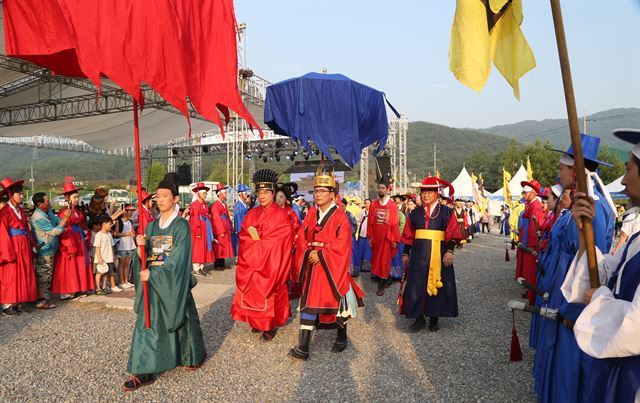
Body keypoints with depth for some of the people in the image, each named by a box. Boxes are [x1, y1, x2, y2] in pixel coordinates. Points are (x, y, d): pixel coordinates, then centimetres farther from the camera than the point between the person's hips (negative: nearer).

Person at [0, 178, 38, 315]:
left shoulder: (21, 211, 12)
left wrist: (32, 244, 3)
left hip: (24, 248, 8)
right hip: (11, 247, -8)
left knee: (23, 275, 10)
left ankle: (18, 303, 18)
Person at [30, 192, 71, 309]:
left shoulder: (49, 212, 4)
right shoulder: (38, 218, -23)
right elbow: (54, 231, -24)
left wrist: (64, 217, -5)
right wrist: (65, 218, -25)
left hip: (50, 250, 9)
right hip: (43, 252, -9)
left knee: (47, 275, 17)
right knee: (43, 276, 0)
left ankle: (45, 298, 27)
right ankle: (41, 301, 9)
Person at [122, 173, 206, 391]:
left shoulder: (181, 225, -9)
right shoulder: (152, 226, 8)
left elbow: (177, 259, -16)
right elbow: (144, 258, 6)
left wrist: (153, 274, -18)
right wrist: (140, 246, -14)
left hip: (173, 283, -5)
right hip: (152, 283, 5)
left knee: (181, 321, 9)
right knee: (148, 324, 2)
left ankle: (193, 356, 34)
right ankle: (144, 372, 8)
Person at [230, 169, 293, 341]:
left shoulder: (281, 215, -8)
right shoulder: (252, 214, 7)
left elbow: (278, 241, -14)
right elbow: (244, 237, 3)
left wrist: (257, 239, -13)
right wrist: (257, 239, -15)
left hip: (272, 264, -4)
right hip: (252, 263, 5)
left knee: (270, 294, 2)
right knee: (253, 292, 9)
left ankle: (271, 325, 16)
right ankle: (257, 322, 25)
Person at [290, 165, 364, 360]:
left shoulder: (340, 216, -8)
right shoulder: (311, 214, 7)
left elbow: (341, 245, -15)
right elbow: (302, 239, 6)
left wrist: (320, 255, -17)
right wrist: (309, 253, -11)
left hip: (332, 267, -4)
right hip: (312, 266, 4)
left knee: (336, 302, 8)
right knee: (309, 303, 1)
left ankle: (342, 337, 31)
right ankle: (303, 347, 3)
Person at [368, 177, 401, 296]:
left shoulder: (393, 206, -6)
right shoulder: (373, 204, 3)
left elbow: (395, 224, -6)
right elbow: (370, 222, 4)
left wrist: (395, 240, -7)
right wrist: (370, 237, 1)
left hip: (387, 238, -4)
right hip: (376, 238, 4)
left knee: (384, 261, 0)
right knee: (376, 260, 12)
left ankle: (381, 286, 8)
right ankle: (388, 279, 31)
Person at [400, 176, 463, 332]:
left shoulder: (447, 212, 0)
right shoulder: (415, 213, 8)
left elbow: (452, 234, -6)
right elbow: (408, 236, 10)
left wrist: (450, 250, -16)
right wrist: (405, 253, 8)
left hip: (439, 254, -2)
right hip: (419, 253, 2)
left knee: (437, 285, 6)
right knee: (416, 285, 1)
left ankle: (434, 319, 21)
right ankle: (419, 319, 15)